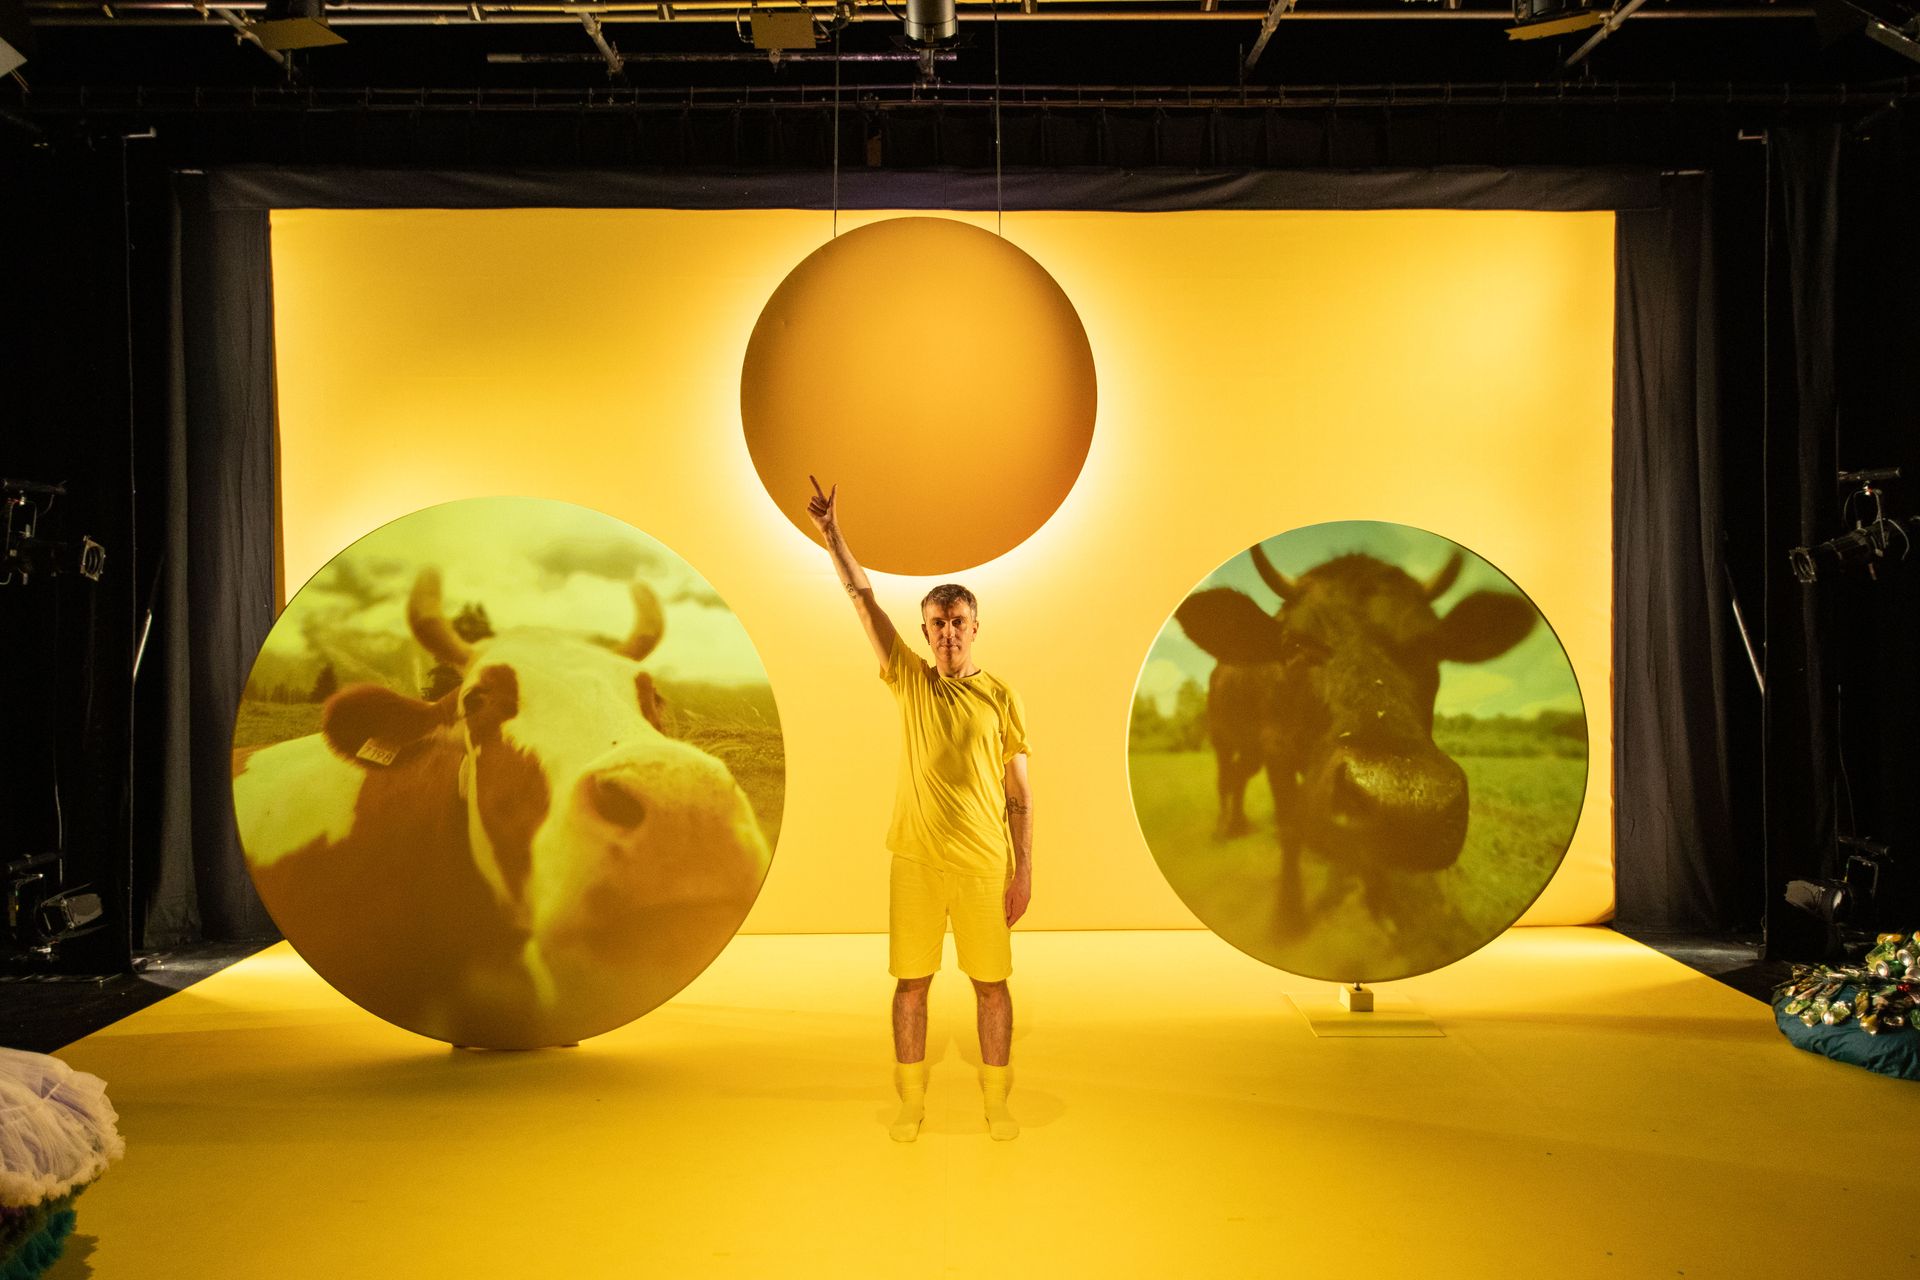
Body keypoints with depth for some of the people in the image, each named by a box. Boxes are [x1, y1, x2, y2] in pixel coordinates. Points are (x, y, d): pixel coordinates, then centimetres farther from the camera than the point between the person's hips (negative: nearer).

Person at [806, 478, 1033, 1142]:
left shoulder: (1002, 699, 3)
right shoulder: (910, 682, 6)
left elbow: (1019, 793, 3)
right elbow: (863, 599, 2)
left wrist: (1023, 870, -2)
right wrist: (831, 532, -4)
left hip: (985, 863, -1)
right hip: (916, 860, 1)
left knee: (991, 982, 5)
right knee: (911, 982, 5)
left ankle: (997, 1101, 19)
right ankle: (910, 1100, 19)